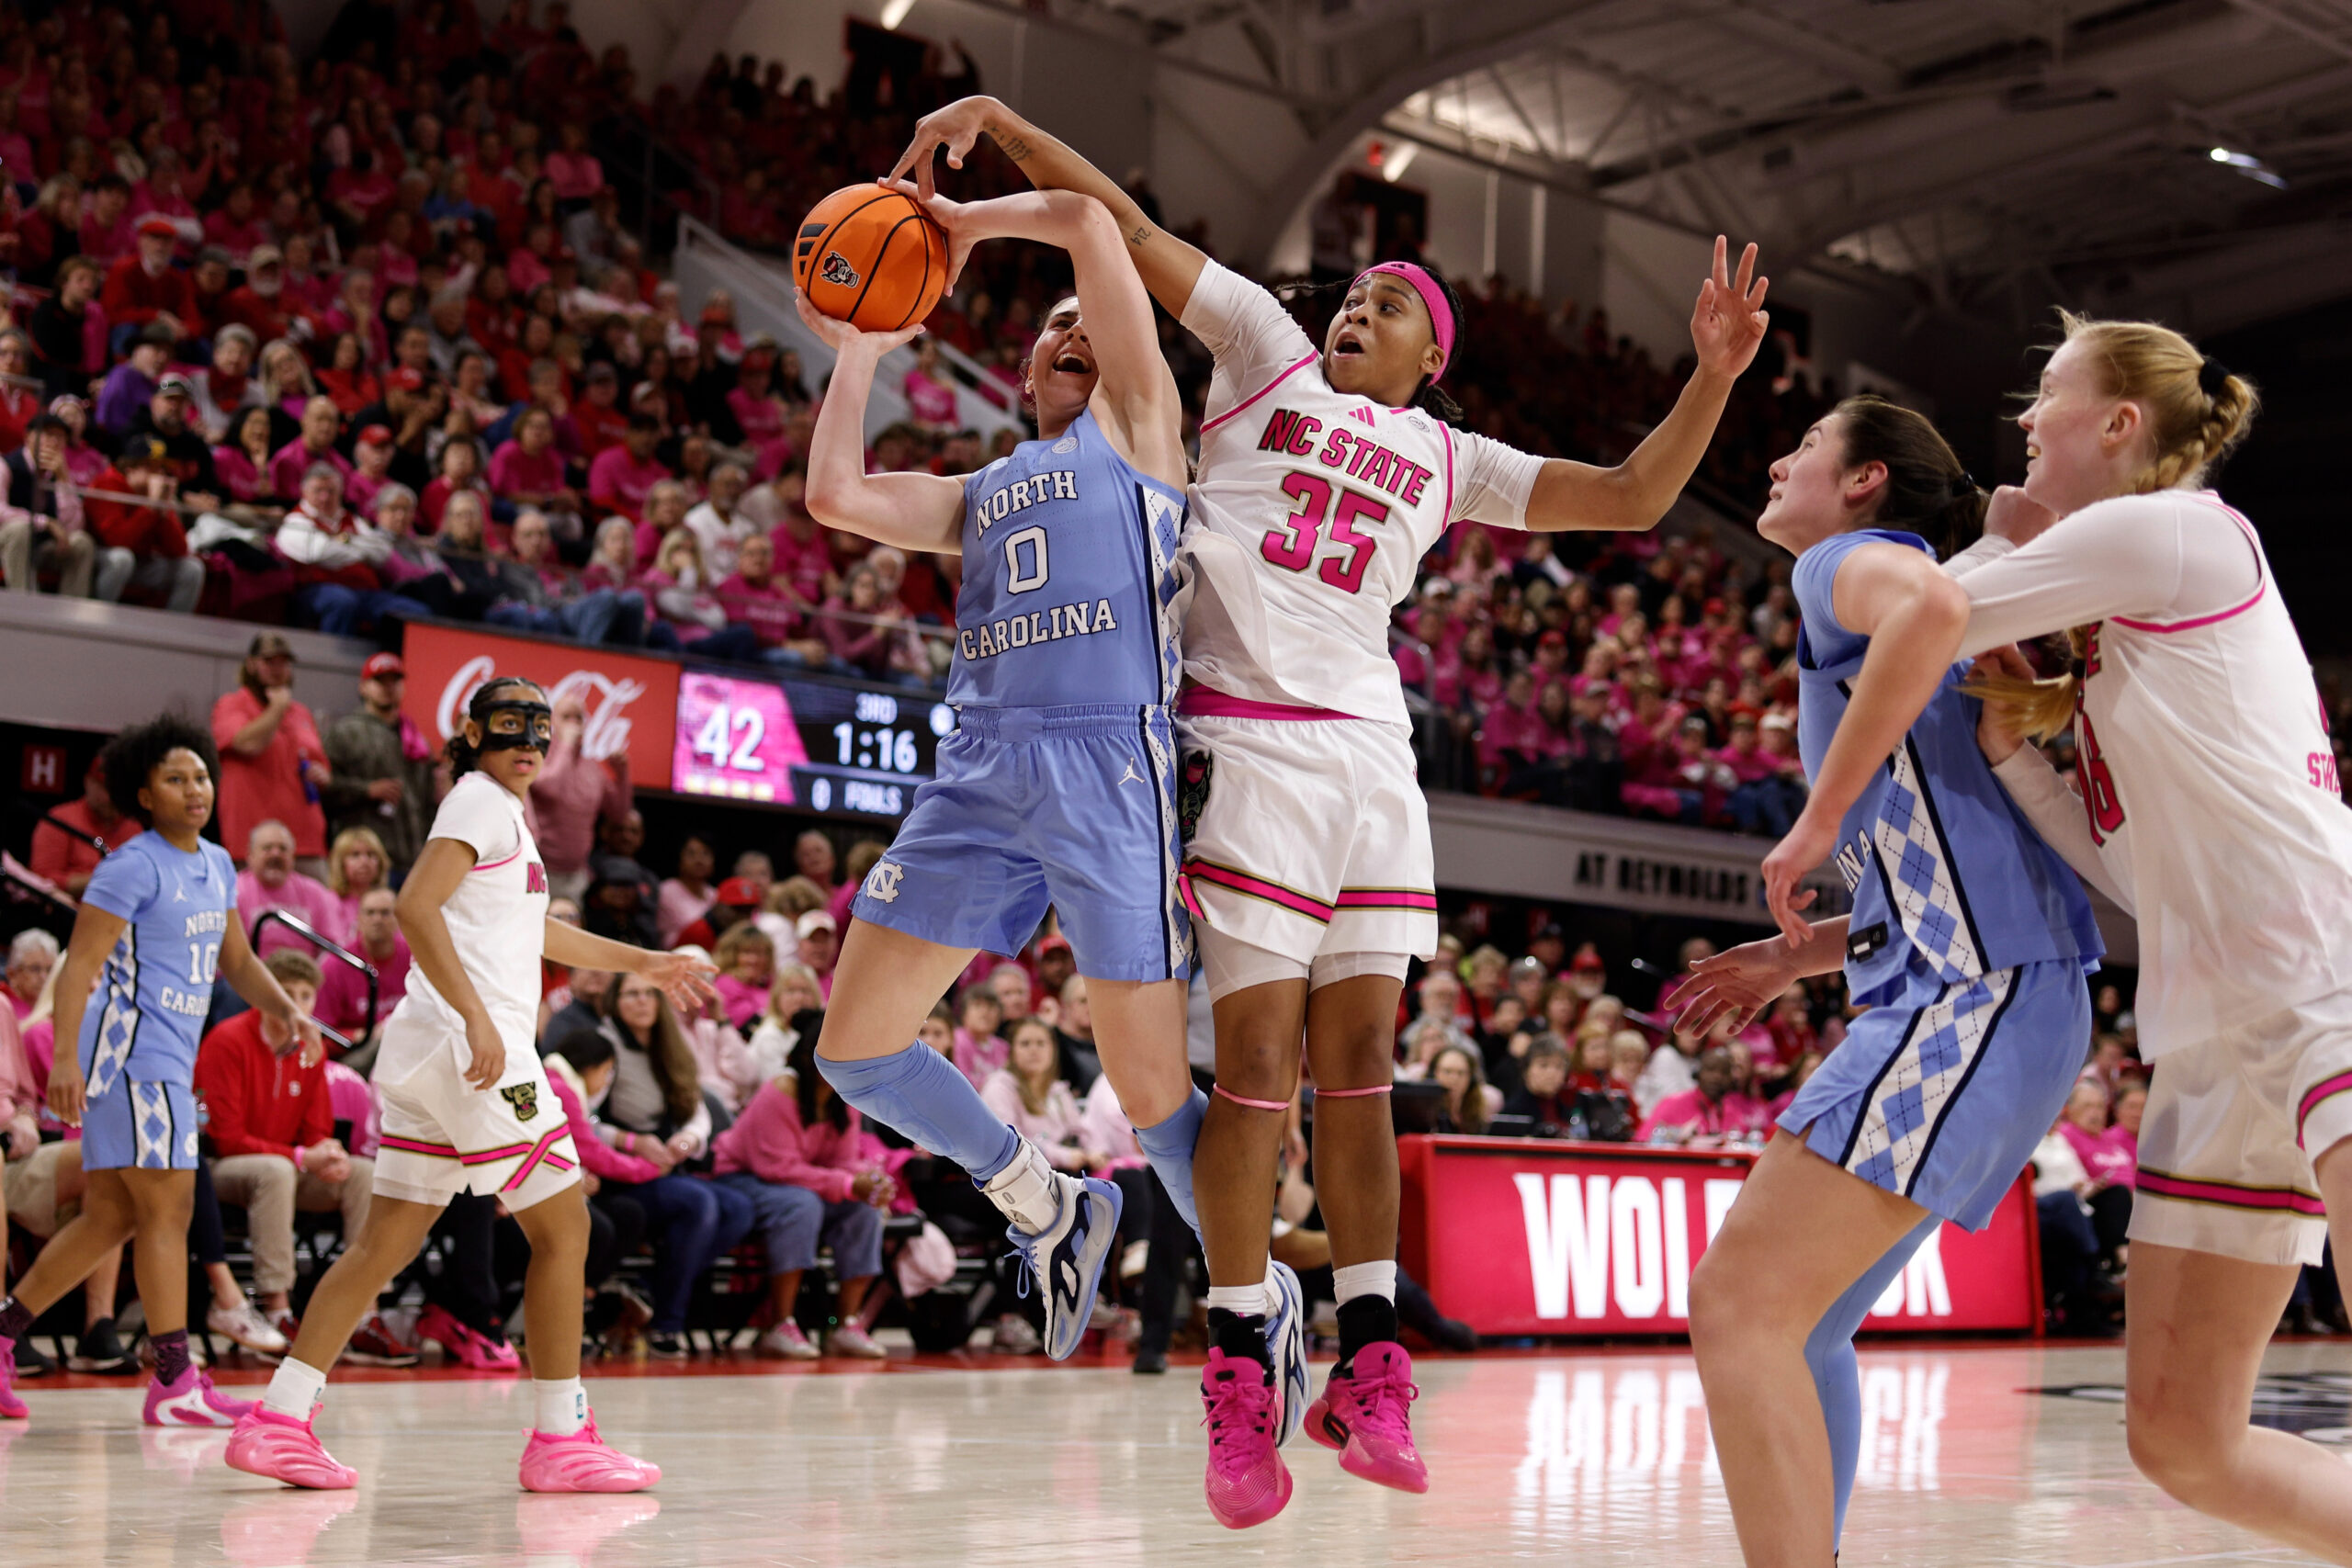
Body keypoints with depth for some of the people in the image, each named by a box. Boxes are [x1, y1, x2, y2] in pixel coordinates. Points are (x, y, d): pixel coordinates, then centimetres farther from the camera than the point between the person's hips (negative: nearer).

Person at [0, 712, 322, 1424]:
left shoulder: (217, 865, 14)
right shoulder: (133, 866, -11)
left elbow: (235, 959, 23)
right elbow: (80, 963, -16)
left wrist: (286, 1010, 6)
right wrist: (66, 1059, -24)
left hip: (170, 1058, 9)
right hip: (133, 1052, -9)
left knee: (109, 1219, 13)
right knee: (168, 1207, -9)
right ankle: (175, 1384, -6)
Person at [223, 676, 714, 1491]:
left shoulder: (504, 811, 24)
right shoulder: (481, 800, -6)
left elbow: (536, 929, 38)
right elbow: (416, 906, -21)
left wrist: (643, 962, 44)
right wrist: (478, 1018, -27)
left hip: (432, 1054, 10)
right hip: (473, 1049, -10)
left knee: (388, 1239, 7)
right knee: (563, 1227, -2)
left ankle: (278, 1420, 5)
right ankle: (560, 1439, 2)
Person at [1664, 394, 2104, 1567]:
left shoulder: (1847, 559, 1)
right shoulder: (1884, 591, 28)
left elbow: (1934, 602, -27)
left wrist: (1818, 818, -18)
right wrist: (1793, 957, 22)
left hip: (1973, 996, -10)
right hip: (1964, 993, 10)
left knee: (1738, 1304, -14)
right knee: (1796, 1322, 16)